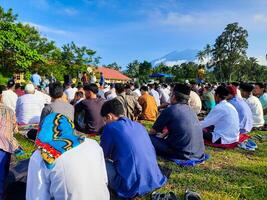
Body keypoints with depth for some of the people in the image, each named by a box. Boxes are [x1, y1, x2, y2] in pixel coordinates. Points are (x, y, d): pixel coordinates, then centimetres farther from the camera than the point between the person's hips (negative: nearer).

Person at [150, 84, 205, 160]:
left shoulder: (170, 110, -11)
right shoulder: (191, 110, 9)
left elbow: (153, 131, 1)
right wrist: (163, 135, 27)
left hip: (183, 154, -7)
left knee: (149, 138, 3)